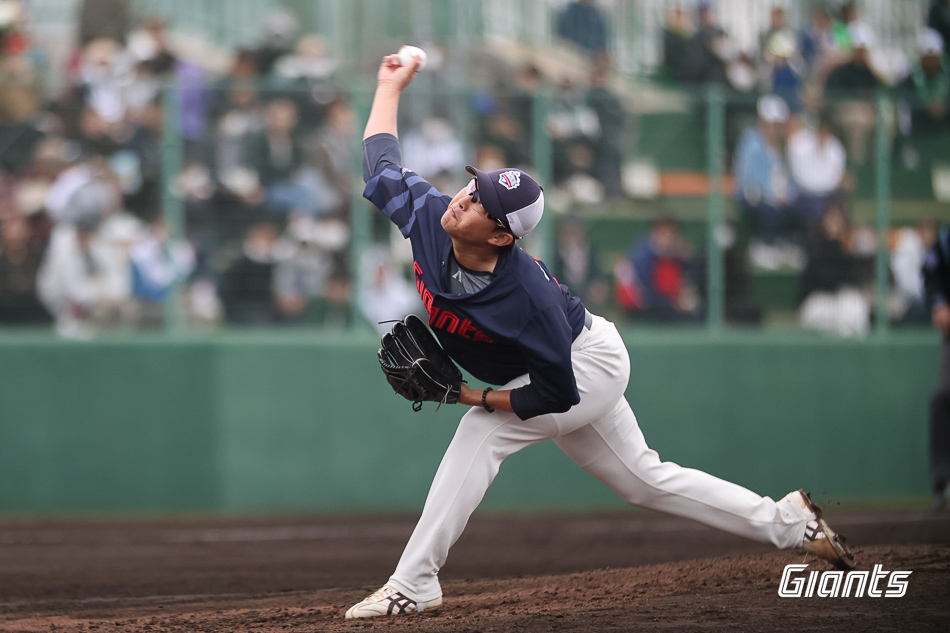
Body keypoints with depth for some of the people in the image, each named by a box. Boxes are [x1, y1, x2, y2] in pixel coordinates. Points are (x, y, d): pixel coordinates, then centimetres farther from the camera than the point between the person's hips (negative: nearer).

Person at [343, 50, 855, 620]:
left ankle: (414, 583, -20)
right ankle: (786, 520, 23)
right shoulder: (429, 218, -23)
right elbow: (381, 164, -3)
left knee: (482, 432, -23)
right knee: (647, 481, 14)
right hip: (576, 366, 8)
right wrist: (391, 86, -1)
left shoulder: (527, 299, -40)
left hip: (591, 364, -8)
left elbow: (556, 395, -31)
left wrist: (473, 396, -29)